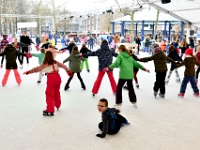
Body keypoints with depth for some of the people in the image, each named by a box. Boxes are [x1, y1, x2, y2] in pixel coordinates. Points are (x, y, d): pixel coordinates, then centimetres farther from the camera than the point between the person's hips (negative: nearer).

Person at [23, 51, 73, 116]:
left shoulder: (45, 64, -4)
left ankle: (50, 110, -10)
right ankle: (57, 105, 43)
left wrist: (28, 71, -4)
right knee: (57, 92, 25)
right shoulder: (55, 62, 12)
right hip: (57, 77, 6)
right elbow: (63, 66, 17)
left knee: (49, 94, -3)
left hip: (51, 78, -6)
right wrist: (68, 71, 26)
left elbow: (37, 69, -9)